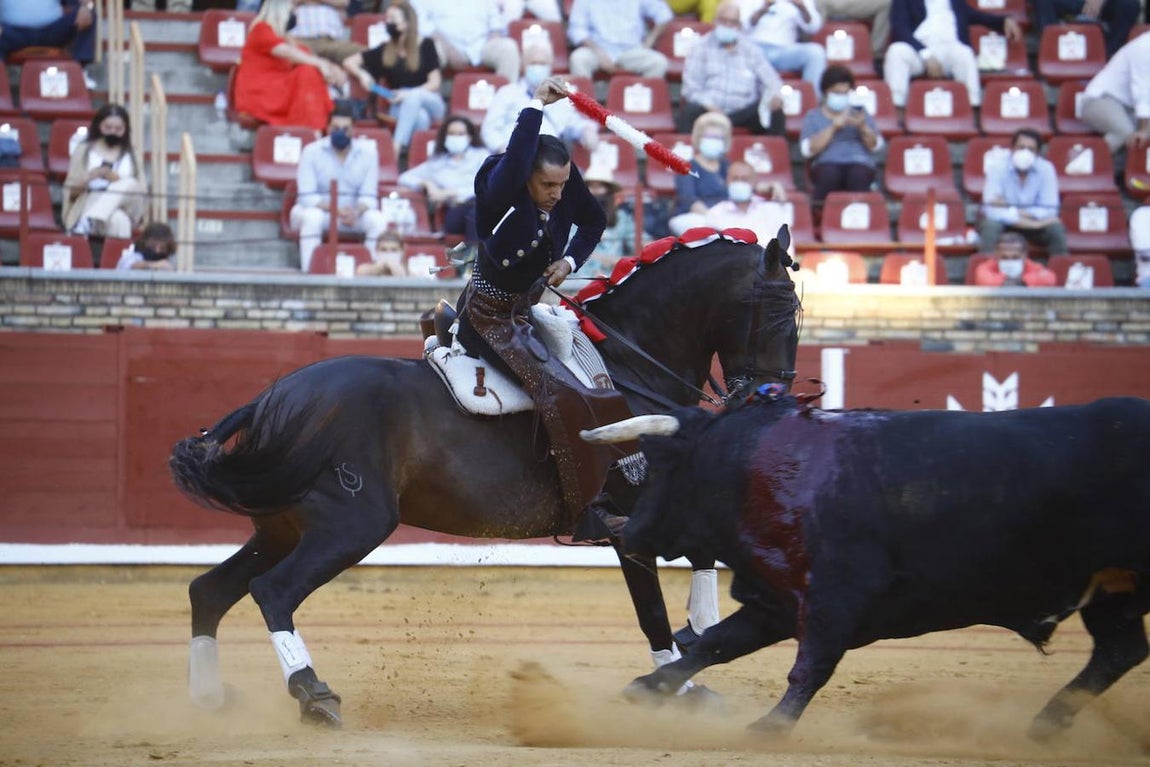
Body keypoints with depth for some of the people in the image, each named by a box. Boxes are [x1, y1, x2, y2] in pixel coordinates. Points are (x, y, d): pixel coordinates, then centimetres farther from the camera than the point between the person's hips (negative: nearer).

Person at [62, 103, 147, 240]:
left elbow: (142, 190, 8)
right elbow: (71, 190, 7)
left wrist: (118, 180, -11)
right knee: (117, 220, -40)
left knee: (129, 184, -34)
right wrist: (89, 177, -15)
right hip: (88, 205, -3)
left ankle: (87, 223, -45)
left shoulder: (130, 155, 17)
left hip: (126, 208, 3)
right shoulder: (84, 150, 12)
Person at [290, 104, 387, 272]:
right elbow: (308, 197, -16)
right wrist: (337, 210, -32)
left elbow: (368, 197, -6)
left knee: (378, 220, -27)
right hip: (319, 209, -2)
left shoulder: (367, 152, -4)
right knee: (312, 217, -37)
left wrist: (356, 212, -30)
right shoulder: (312, 152, -11)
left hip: (352, 213, 2)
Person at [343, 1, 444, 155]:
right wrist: (361, 74, -11)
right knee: (420, 117, -37)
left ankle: (397, 147, -47)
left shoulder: (426, 46, 1)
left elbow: (435, 83, -4)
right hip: (400, 108, 1)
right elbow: (349, 62, 11)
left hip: (431, 103, -1)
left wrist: (408, 94, -18)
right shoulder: (385, 51, 7)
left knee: (414, 97, -39)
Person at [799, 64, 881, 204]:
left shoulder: (859, 112, 22)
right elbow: (808, 149, -1)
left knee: (858, 175, -36)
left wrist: (862, 127, -9)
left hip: (859, 162, 1)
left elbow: (875, 145, 10)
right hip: (828, 163, -1)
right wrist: (833, 128, -7)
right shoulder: (813, 116, 16)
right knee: (829, 174, -37)